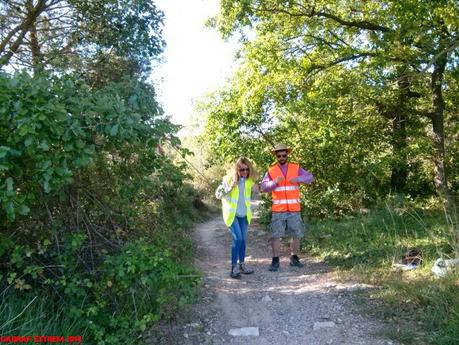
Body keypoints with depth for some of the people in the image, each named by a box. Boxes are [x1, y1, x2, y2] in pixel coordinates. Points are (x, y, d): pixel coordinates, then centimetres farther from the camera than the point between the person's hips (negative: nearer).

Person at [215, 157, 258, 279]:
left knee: (243, 239, 9)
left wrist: (256, 189, -9)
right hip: (231, 213, -4)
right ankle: (234, 267, -4)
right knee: (237, 239, -14)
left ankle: (242, 264, 24)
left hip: (244, 214, 5)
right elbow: (217, 194, -11)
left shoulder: (249, 180, -3)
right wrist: (229, 188, -26)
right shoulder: (228, 179, -14)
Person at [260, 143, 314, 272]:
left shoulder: (296, 168, 4)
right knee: (276, 235, -1)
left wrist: (297, 179, -24)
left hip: (294, 209, 1)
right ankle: (275, 260, 10)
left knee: (296, 235, 9)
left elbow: (310, 177, -6)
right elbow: (263, 187, -5)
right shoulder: (271, 170, 3)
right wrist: (274, 182, -23)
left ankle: (294, 258, 26)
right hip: (278, 210, -1)